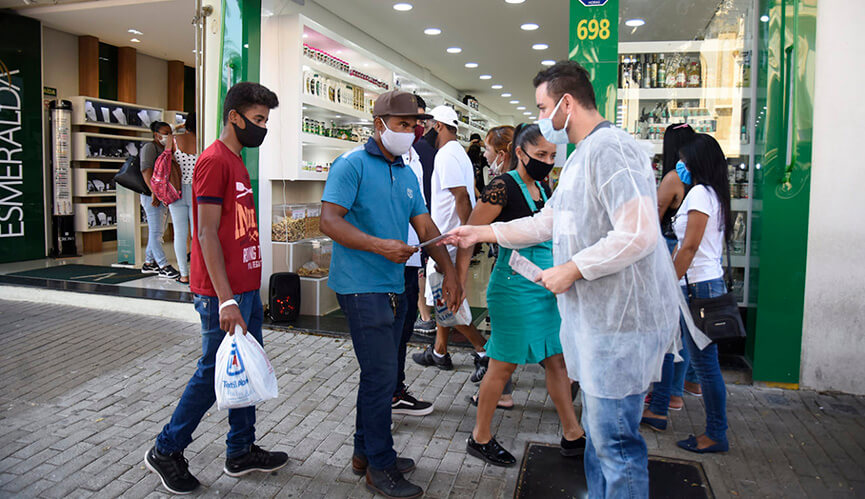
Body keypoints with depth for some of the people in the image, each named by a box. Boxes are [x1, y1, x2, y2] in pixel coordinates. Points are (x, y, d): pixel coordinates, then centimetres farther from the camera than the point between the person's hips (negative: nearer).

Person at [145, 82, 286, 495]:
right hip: (224, 294, -9)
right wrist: (225, 299, -21)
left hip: (247, 288, 9)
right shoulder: (214, 160, -13)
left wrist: (249, 290, 17)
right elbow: (207, 234, -18)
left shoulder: (237, 162, 16)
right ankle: (166, 451, 21)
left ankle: (241, 452, 27)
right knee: (214, 373, 2)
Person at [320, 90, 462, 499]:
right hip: (362, 287, -8)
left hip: (393, 287, 8)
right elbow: (330, 221, -17)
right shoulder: (352, 165, -8)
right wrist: (380, 245, -25)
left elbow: (425, 226, 15)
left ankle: (366, 452, 32)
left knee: (379, 373, 16)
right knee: (381, 376, -3)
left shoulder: (406, 173, 15)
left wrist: (449, 273, 6)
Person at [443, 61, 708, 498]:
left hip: (622, 319, -11)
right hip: (597, 316, 11)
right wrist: (482, 232, 22)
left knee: (614, 440, -2)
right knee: (598, 431, 20)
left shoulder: (609, 147, -17)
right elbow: (547, 222, 25)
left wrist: (572, 270, -18)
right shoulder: (579, 157, 18)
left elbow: (639, 233, -27)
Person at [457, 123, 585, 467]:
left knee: (557, 360, 13)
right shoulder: (503, 187, -14)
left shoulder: (543, 188, 11)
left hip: (546, 287, 8)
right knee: (504, 365, 3)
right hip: (514, 287, -8)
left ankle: (572, 435, 27)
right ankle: (480, 438, 20)